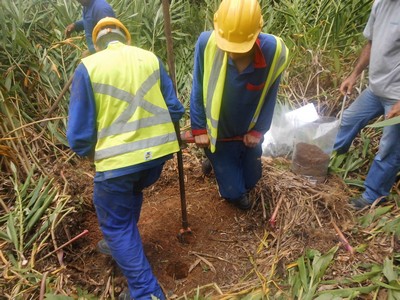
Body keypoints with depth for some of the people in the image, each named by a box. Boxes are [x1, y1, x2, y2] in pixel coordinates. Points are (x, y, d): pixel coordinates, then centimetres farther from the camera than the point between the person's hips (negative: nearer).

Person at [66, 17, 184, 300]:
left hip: (117, 159, -4)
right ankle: (123, 242, 51)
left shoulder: (87, 67, -4)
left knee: (116, 225, 14)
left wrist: (90, 152, 16)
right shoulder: (150, 58, 5)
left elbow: (79, 134, -6)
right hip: (158, 150, 5)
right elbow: (176, 109, 6)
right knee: (132, 193, 33)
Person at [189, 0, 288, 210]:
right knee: (233, 192, 8)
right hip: (217, 135, -2)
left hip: (248, 135, 2)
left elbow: (269, 96, -8)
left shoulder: (274, 51, -23)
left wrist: (258, 131, -7)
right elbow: (198, 91, -13)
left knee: (250, 181, 23)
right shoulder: (207, 43, -27)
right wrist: (199, 129, -10)